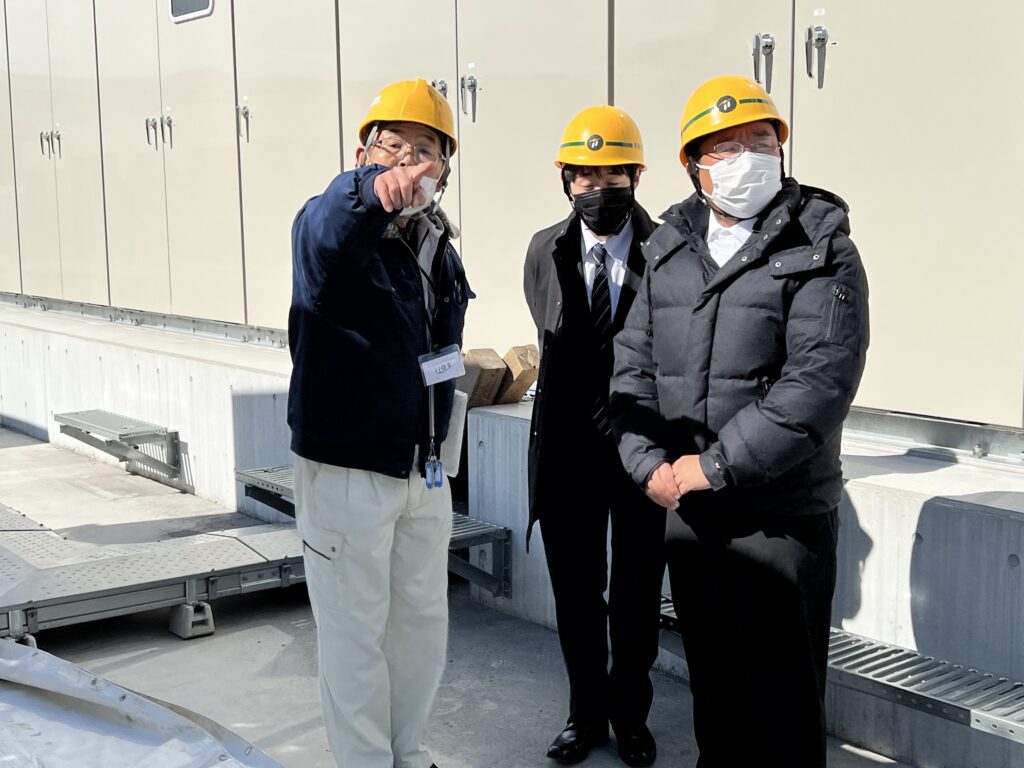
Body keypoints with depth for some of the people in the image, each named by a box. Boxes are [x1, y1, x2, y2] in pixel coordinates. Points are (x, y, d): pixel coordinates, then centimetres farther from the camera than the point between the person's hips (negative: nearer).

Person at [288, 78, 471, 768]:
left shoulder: (440, 249, 10)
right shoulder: (336, 227, -12)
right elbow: (323, 235, -39)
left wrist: (437, 445, 8)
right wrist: (373, 191, -61)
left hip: (425, 470, 7)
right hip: (346, 470, -6)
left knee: (424, 620, 16)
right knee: (356, 632, 4)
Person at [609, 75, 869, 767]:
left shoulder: (820, 250, -8)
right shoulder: (667, 250, 8)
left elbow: (820, 381, -18)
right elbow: (634, 365, 8)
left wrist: (714, 465, -18)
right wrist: (651, 463, -7)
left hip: (783, 517, -5)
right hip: (689, 514, 5)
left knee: (784, 703, 4)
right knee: (712, 685, 18)